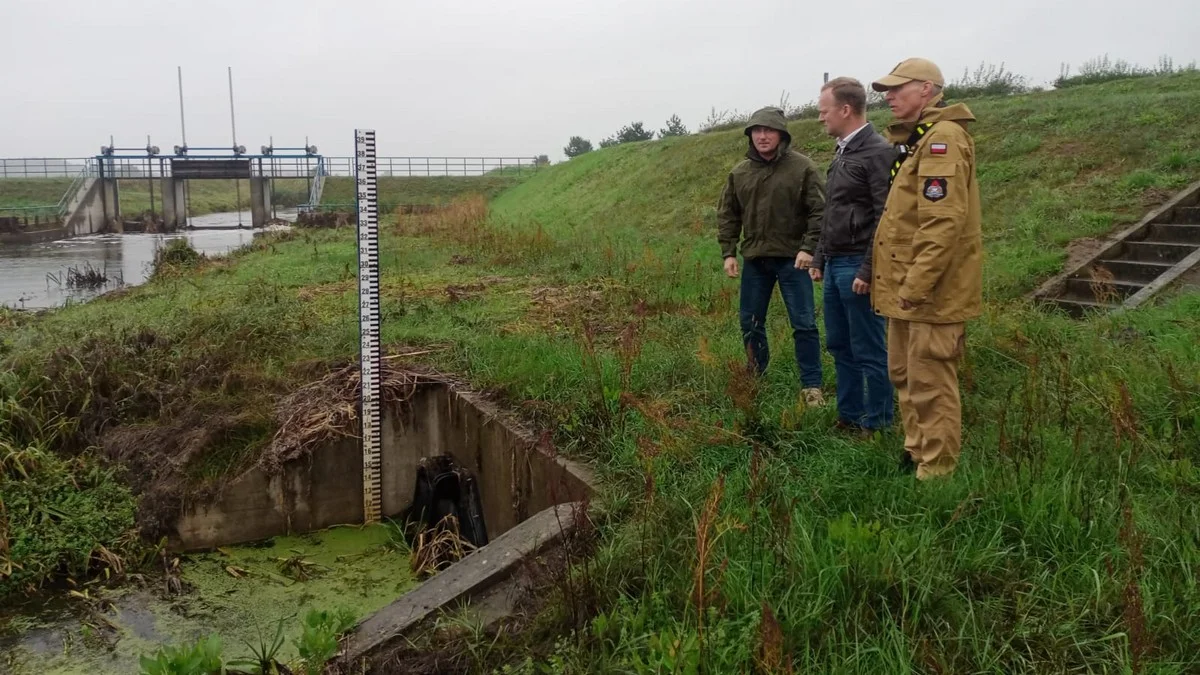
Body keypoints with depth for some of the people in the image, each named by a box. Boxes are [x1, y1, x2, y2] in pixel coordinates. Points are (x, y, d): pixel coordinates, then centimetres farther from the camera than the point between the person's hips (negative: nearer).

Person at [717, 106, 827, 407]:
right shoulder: (739, 173, 6)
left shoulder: (802, 167, -7)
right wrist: (728, 252, 2)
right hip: (754, 259, 4)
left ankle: (811, 386, 8)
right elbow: (727, 215, 10)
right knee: (750, 322, 12)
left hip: (793, 258, -4)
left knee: (804, 324, -2)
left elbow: (820, 211, -9)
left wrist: (809, 248, -16)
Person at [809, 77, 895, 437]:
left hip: (857, 268, -9)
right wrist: (819, 259, 18)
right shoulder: (842, 154, 16)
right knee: (840, 346, 15)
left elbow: (886, 218, -19)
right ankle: (849, 417, 26)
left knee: (870, 351, 0)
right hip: (835, 266, 9)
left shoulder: (878, 153, -13)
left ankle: (877, 424, 11)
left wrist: (868, 271, -21)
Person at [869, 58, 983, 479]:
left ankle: (936, 471, 8)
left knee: (930, 382, -3)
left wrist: (916, 286, -24)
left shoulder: (942, 137, -16)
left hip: (931, 290, -11)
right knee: (904, 374, 19)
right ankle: (916, 453, 34)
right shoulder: (913, 139, 17)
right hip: (907, 286, 11)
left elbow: (942, 221, -25)